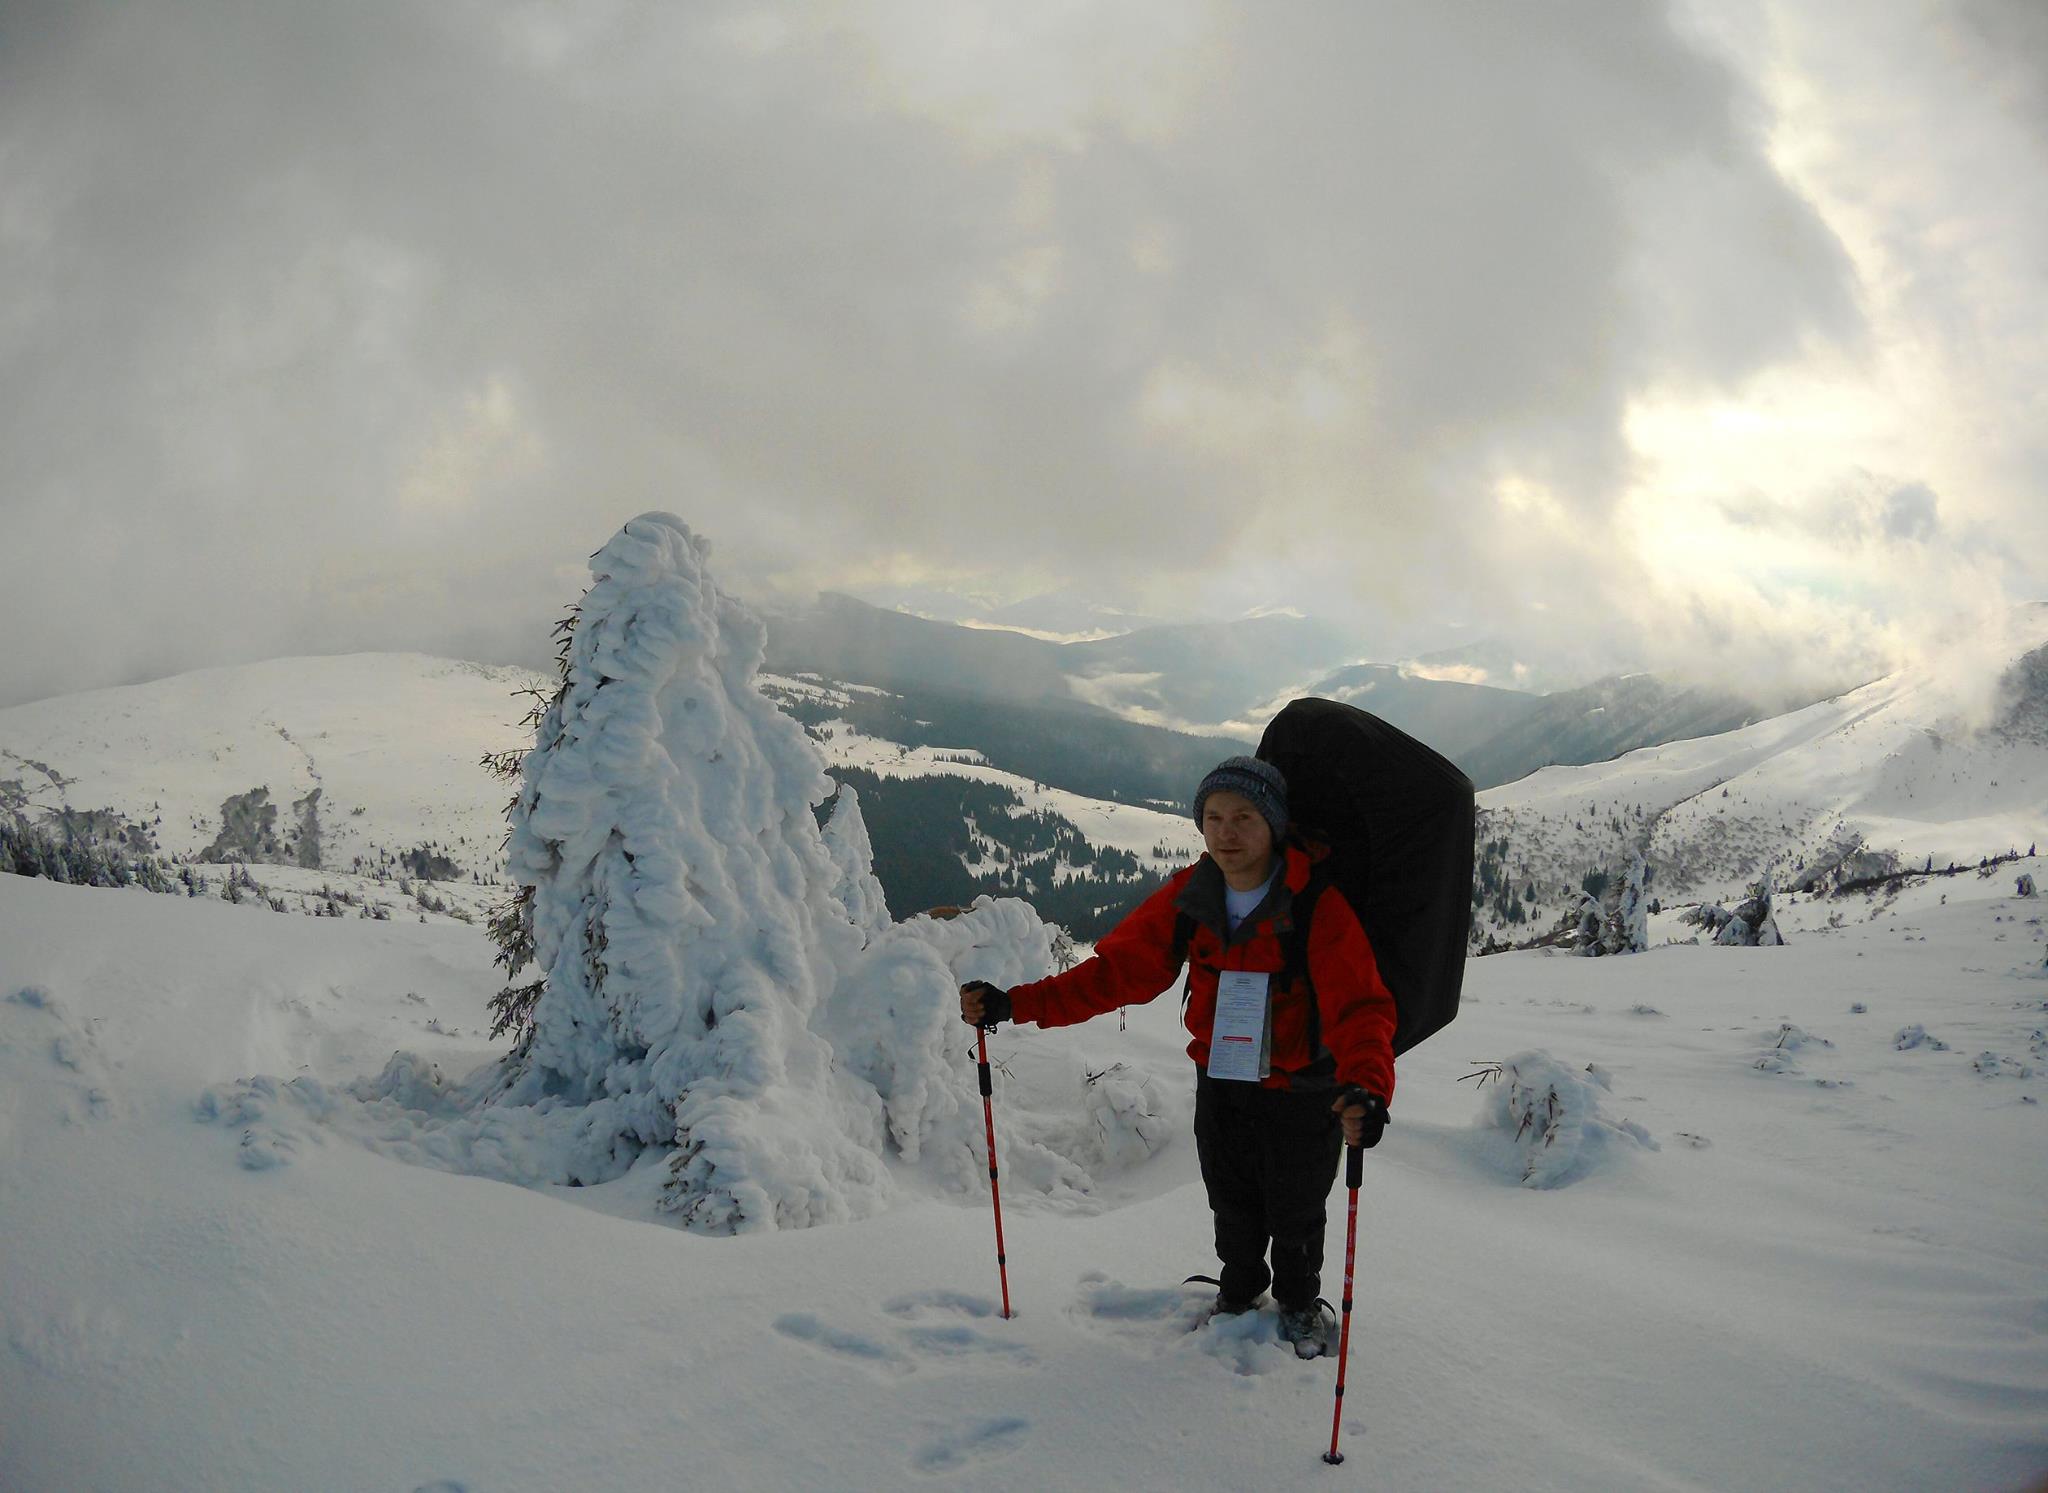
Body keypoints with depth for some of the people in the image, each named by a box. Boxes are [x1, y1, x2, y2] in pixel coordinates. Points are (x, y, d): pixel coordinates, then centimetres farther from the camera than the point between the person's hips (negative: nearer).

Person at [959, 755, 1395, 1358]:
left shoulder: (1318, 906, -27)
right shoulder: (1188, 897, -13)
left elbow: (1360, 1006, -36)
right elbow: (1116, 969, -12)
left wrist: (1366, 1087, -56)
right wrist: (1015, 1004, -22)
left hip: (1303, 1093, -3)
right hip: (1220, 1083, 3)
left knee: (1296, 1215, 18)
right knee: (1233, 1210, 22)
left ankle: (1300, 1304, 47)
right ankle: (1237, 1293, 51)